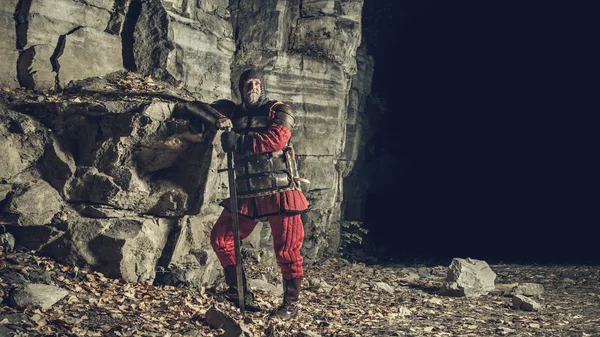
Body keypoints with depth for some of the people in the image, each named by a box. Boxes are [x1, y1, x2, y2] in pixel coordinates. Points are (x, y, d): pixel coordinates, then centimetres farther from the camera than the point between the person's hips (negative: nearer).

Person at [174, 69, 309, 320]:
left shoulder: (278, 110, 1)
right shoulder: (233, 112, 14)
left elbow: (278, 138, -19)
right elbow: (193, 106, 10)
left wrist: (239, 140, -19)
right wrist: (217, 118, -9)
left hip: (279, 194, -5)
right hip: (246, 196, 6)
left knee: (287, 251, -5)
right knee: (220, 238, 7)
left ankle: (291, 303, 12)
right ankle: (239, 294, 20)